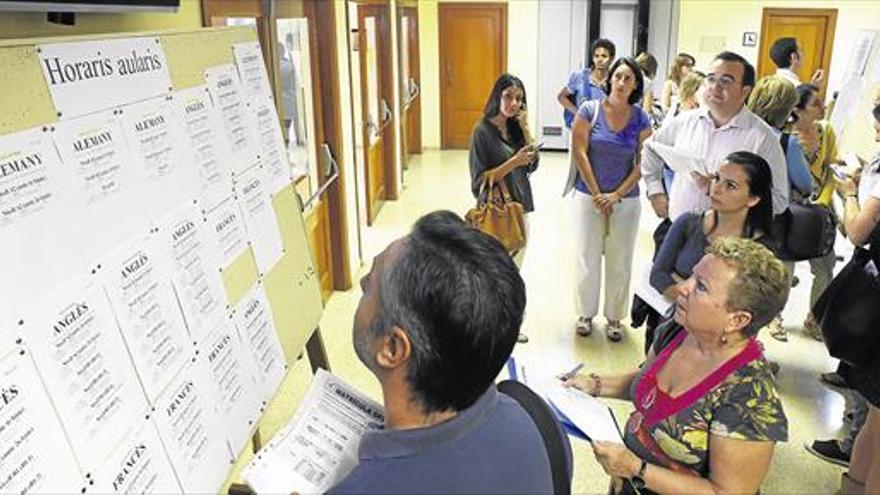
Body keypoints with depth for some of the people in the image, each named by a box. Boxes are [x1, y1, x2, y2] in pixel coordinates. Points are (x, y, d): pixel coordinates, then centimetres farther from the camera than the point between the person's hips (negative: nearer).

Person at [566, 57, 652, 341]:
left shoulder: (641, 119, -1)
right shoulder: (590, 110, -5)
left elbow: (643, 164, -2)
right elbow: (580, 153, -7)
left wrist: (616, 195, -10)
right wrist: (597, 194, -8)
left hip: (626, 200, 1)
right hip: (589, 196, -1)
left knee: (620, 262, 9)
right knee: (587, 258, 7)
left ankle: (614, 317, 25)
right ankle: (586, 314, 25)